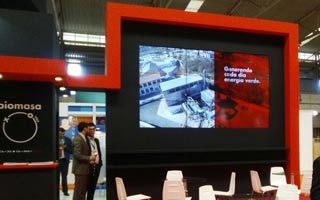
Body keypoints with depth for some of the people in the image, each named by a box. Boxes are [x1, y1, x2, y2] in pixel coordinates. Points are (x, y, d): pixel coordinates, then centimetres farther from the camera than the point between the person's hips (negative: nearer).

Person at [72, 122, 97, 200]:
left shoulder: (84, 138, 13)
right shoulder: (78, 139, -16)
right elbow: (77, 155, -22)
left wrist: (91, 157, 6)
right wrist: (89, 158, -17)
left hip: (84, 169, 9)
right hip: (80, 169, -9)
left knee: (83, 190, 13)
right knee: (79, 191, -3)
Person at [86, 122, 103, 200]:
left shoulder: (96, 140, 15)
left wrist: (100, 162, 11)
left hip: (97, 165, 6)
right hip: (89, 166, -6)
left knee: (93, 186, 10)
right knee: (86, 186, -1)